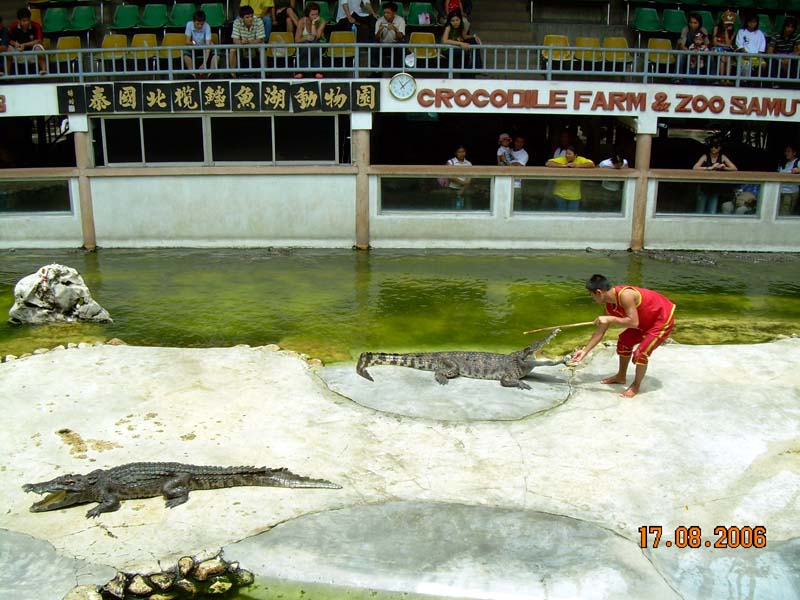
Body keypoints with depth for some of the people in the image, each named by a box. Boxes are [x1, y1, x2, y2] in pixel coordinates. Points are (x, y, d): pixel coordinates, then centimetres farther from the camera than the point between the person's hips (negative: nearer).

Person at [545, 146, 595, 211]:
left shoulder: (580, 160, -5)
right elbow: (547, 164, -20)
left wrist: (577, 165, -24)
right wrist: (563, 165, -26)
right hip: (560, 194, -1)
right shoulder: (561, 159, -9)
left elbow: (592, 165, -16)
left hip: (574, 196, 1)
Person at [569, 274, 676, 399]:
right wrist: (585, 351, 3)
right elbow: (600, 331, 3)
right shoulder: (610, 306, -5)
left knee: (641, 352, -15)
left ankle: (636, 386, 8)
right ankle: (621, 377, 33)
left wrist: (610, 319, -35)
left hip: (663, 320, -9)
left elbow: (633, 323, -39)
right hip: (646, 321, 9)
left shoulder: (625, 295, -33)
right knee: (624, 341, 15)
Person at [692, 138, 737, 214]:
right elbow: (695, 168, -20)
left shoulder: (722, 157, 0)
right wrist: (710, 168, -27)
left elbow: (734, 169, -2)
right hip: (703, 187, -2)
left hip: (715, 188, 2)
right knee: (700, 211, 1)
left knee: (712, 213, 1)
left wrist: (725, 168, -22)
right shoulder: (705, 157, -6)